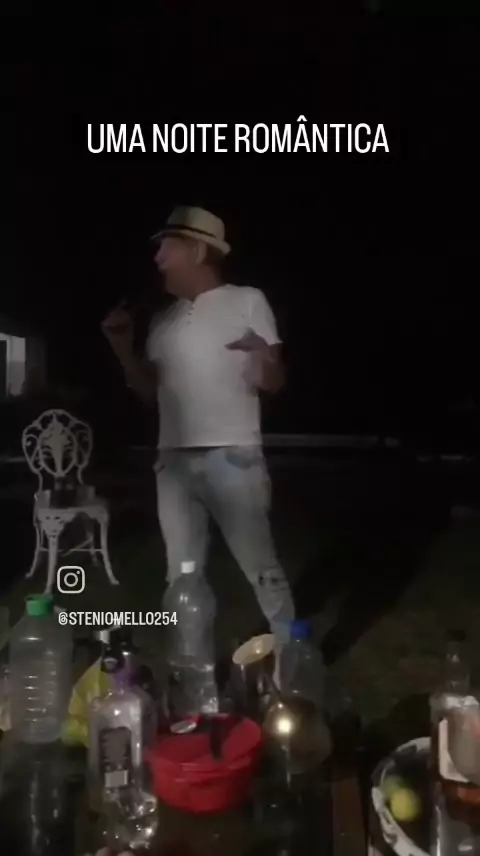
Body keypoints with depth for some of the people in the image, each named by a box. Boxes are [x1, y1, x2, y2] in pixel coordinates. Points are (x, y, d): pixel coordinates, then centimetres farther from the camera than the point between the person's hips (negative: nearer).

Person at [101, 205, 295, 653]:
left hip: (233, 458, -5)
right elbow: (150, 393, 16)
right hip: (174, 461, 5)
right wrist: (122, 346, 4)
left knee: (261, 568, 0)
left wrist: (262, 356, -25)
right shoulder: (164, 321, 14)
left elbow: (274, 382, -3)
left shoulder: (247, 301, 0)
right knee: (182, 576, 12)